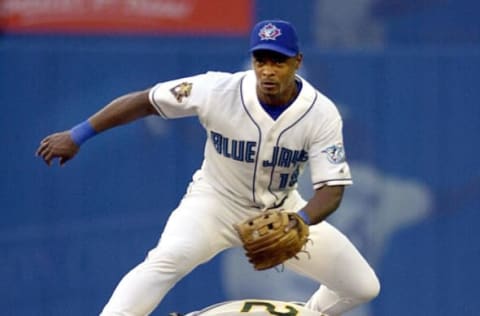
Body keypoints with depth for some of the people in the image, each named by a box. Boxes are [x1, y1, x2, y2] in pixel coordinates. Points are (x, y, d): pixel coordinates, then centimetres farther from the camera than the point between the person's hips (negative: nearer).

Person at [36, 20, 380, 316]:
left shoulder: (322, 114, -21)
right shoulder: (219, 90, -24)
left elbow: (332, 190, -23)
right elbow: (145, 101, -16)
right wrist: (76, 136, -17)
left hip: (282, 210, 3)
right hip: (216, 200, -3)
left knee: (363, 286, 0)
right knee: (167, 259, -34)